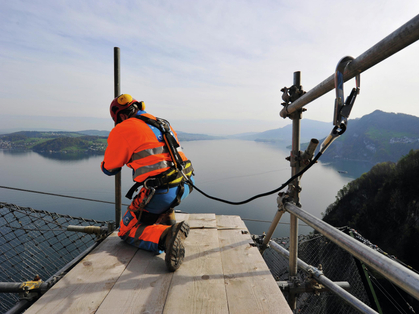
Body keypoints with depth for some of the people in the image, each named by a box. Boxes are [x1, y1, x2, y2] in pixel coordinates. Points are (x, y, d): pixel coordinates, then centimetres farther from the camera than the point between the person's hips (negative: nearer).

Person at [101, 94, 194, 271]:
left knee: (127, 232, 13)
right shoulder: (160, 122, 16)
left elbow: (109, 169, 8)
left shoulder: (122, 130, -3)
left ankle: (166, 235, -17)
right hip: (185, 184, 8)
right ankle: (167, 219, 26)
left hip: (163, 193, -7)